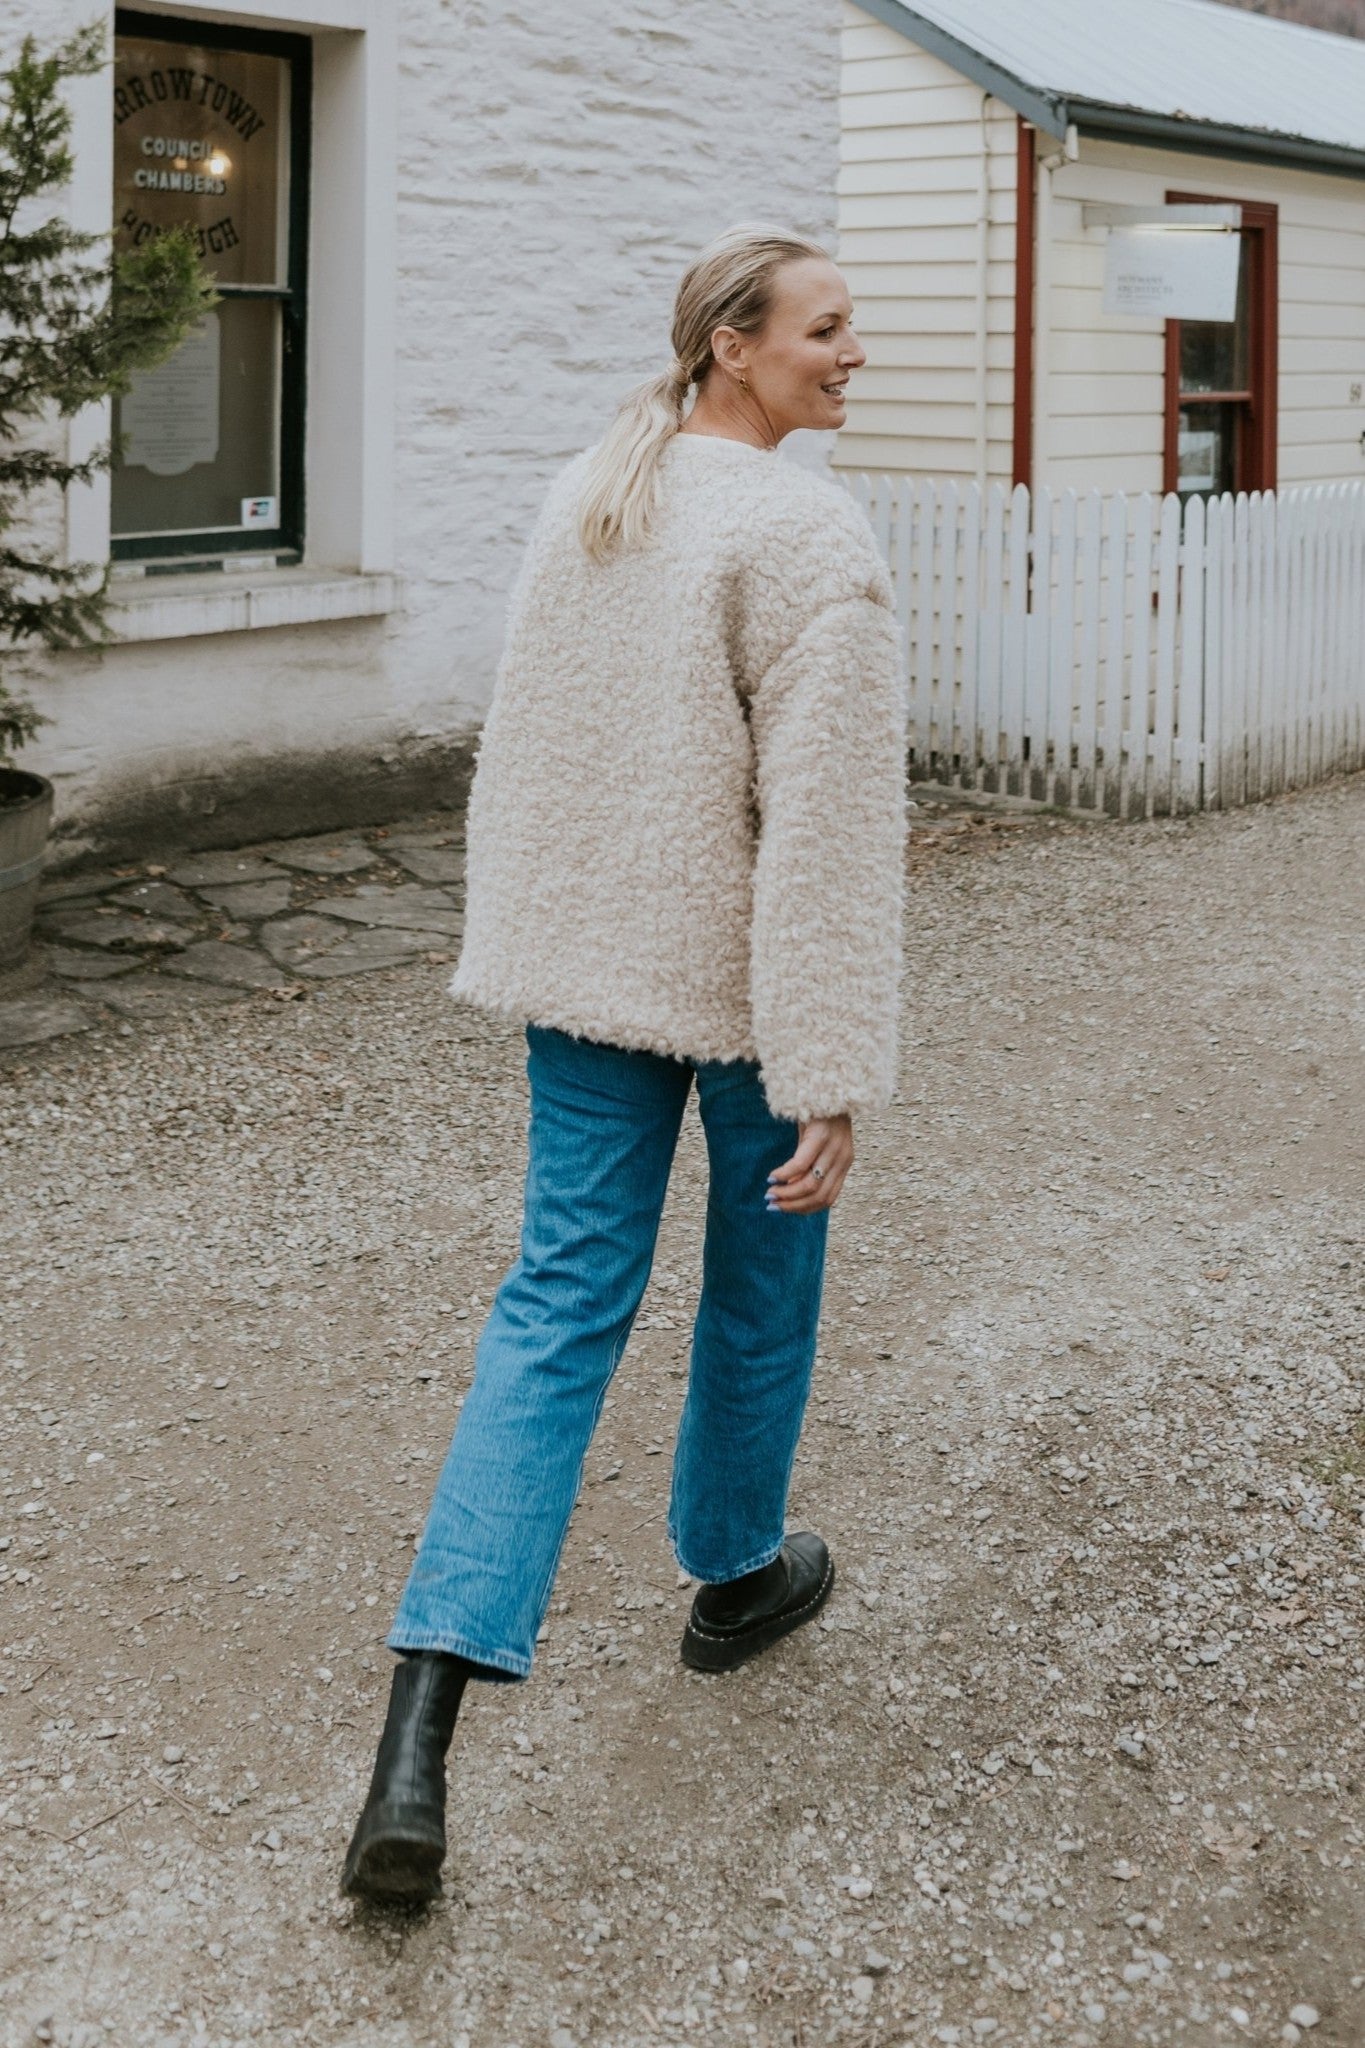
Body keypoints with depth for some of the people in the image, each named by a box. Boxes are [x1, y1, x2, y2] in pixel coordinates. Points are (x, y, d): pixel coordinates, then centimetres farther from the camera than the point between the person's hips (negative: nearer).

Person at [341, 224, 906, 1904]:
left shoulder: (584, 501, 6)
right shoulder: (805, 536, -17)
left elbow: (523, 748, 13)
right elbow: (827, 821, -20)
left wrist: (515, 945, 23)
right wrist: (833, 1075, -18)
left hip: (584, 960, 6)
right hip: (741, 977, -6)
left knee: (560, 1298, 4)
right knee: (761, 1279, 18)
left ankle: (420, 1732, -5)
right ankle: (736, 1575, 41)